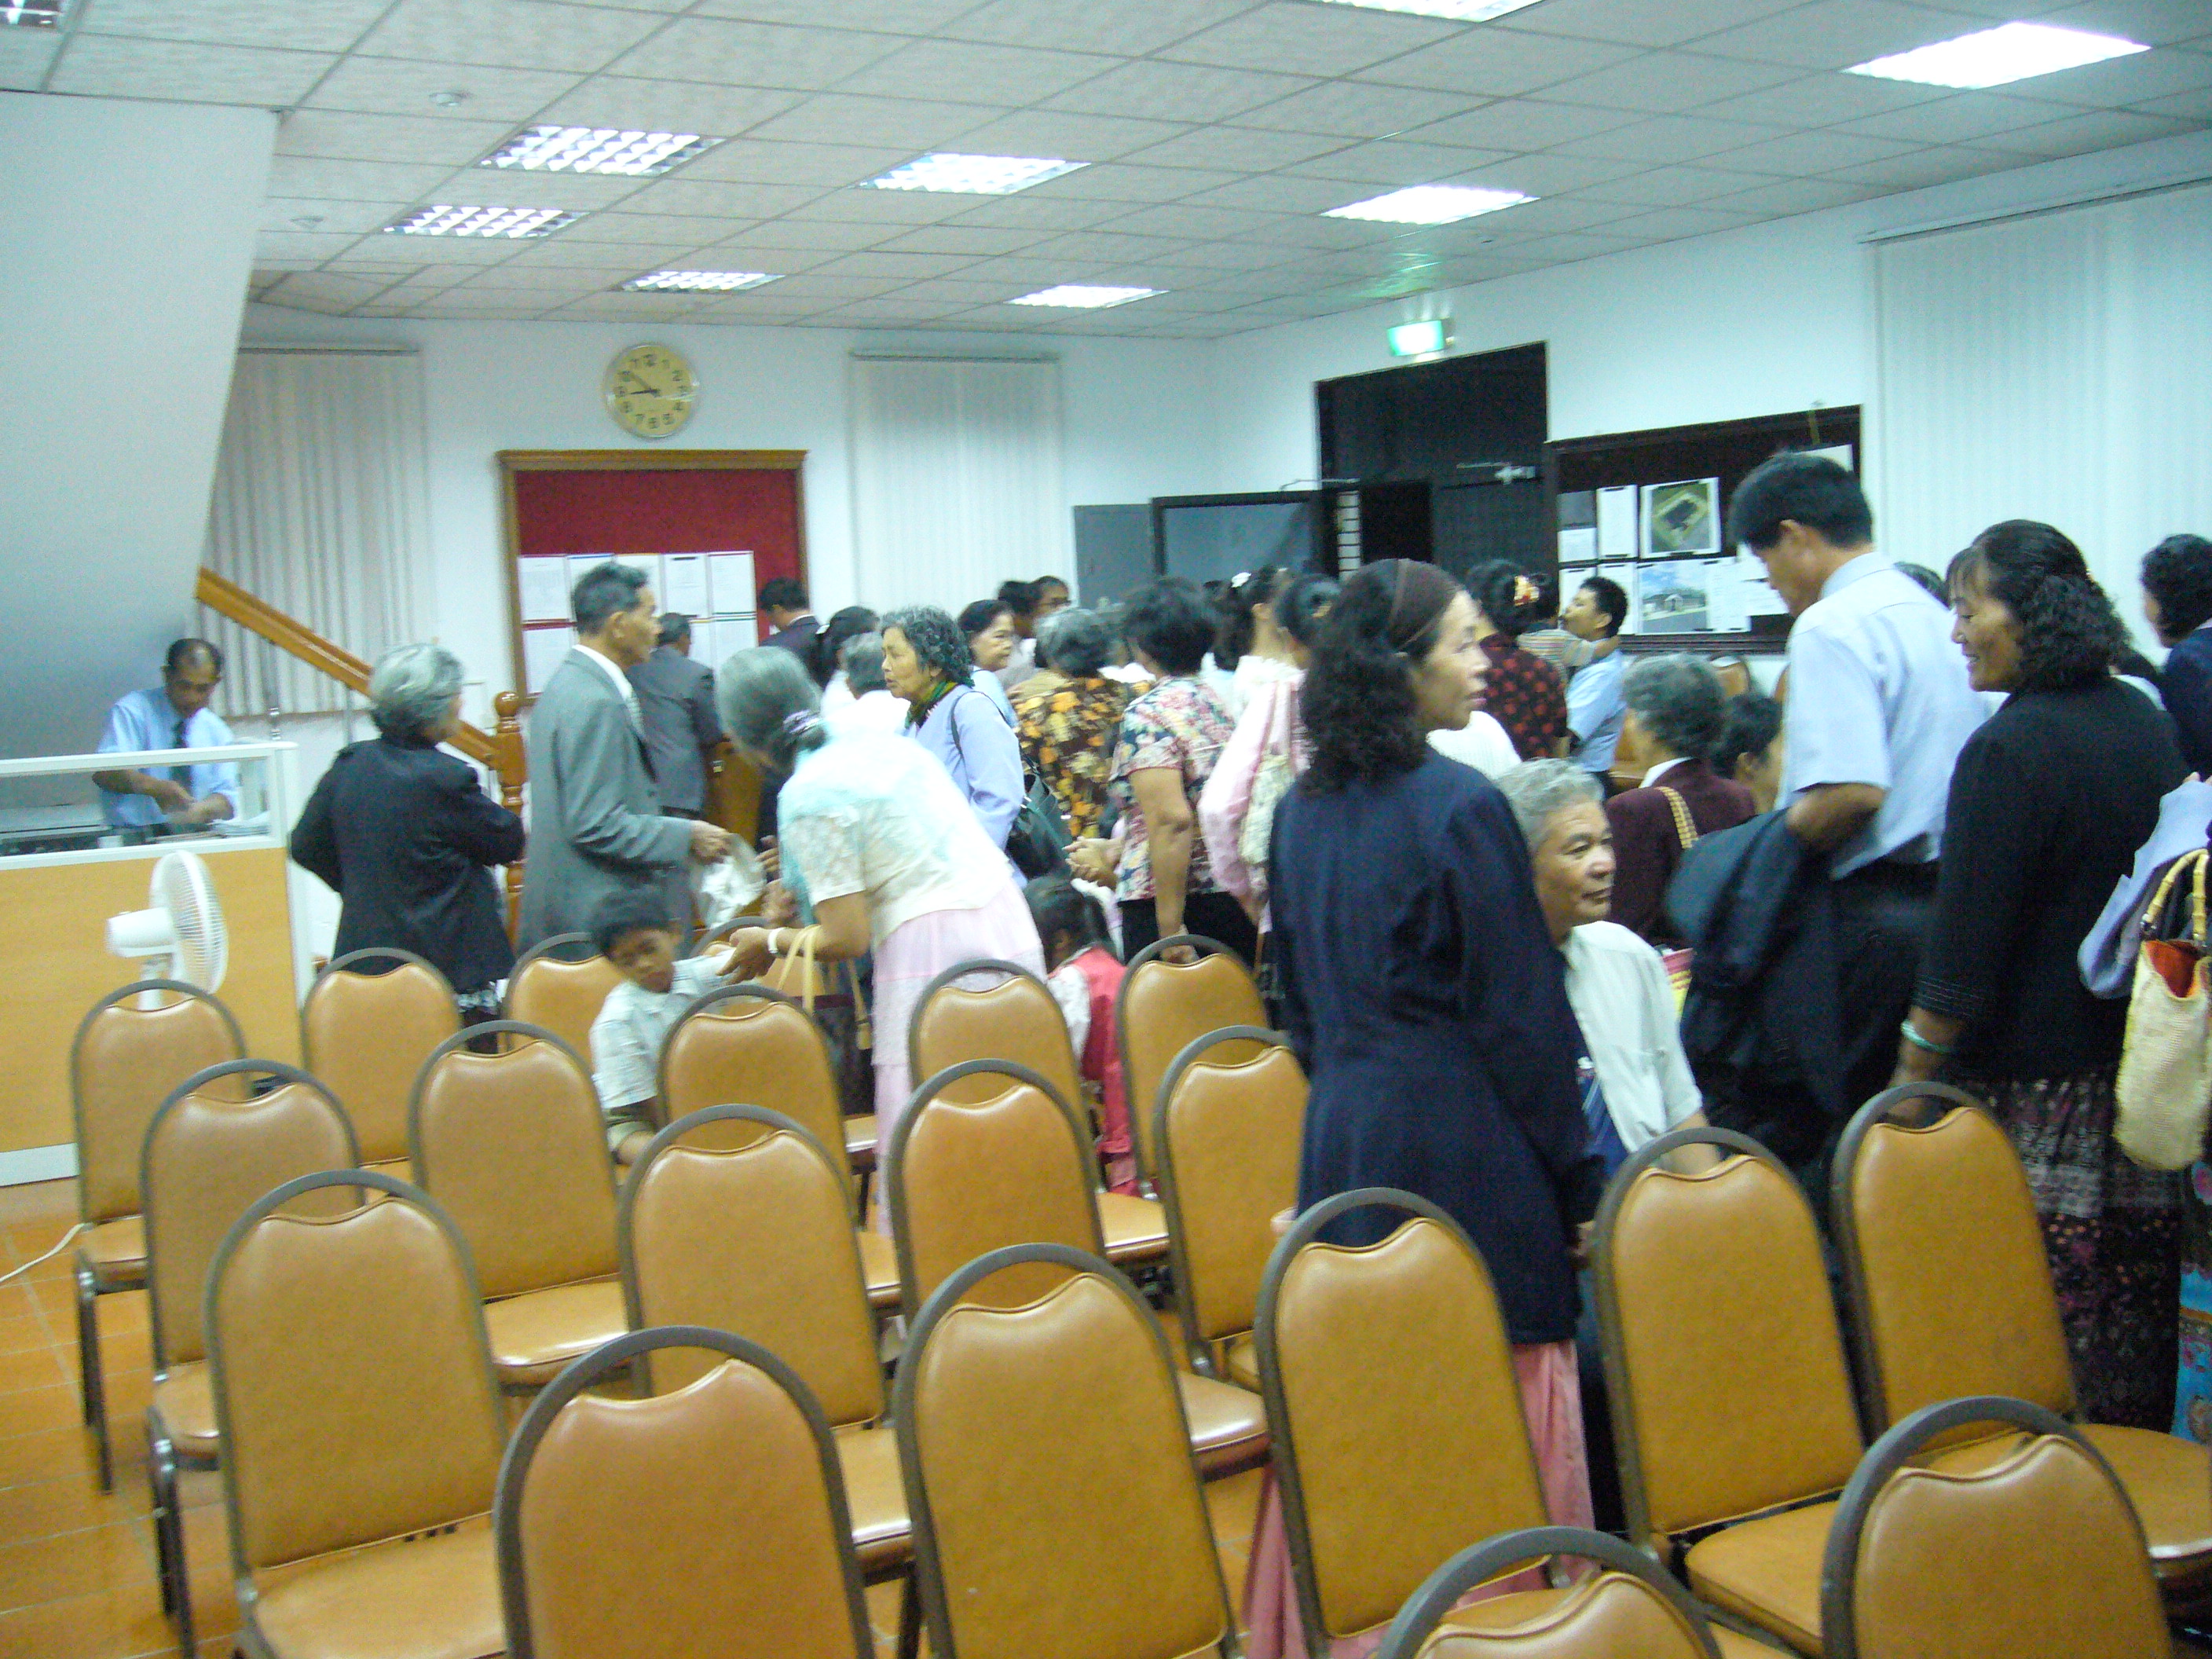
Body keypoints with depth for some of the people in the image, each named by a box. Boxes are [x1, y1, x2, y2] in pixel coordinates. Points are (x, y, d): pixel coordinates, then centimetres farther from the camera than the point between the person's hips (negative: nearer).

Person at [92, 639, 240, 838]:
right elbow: (103, 771, -13)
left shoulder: (217, 731, 15)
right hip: (134, 840, -3)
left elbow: (226, 799, 5)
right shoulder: (133, 711, 2)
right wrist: (154, 786, -32)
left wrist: (201, 810, -19)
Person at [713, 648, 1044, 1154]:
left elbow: (847, 940, -10)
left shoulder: (809, 796, -12)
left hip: (936, 947, -8)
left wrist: (771, 942, 8)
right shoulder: (877, 742, 11)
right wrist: (802, 898, 29)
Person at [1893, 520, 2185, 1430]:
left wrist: (1911, 1084, -10)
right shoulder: (2152, 727, 8)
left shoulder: (2008, 749, -16)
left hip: (2034, 1086, -8)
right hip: (2147, 1076, 8)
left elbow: (1965, 954, -16)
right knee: (2134, 1316, 15)